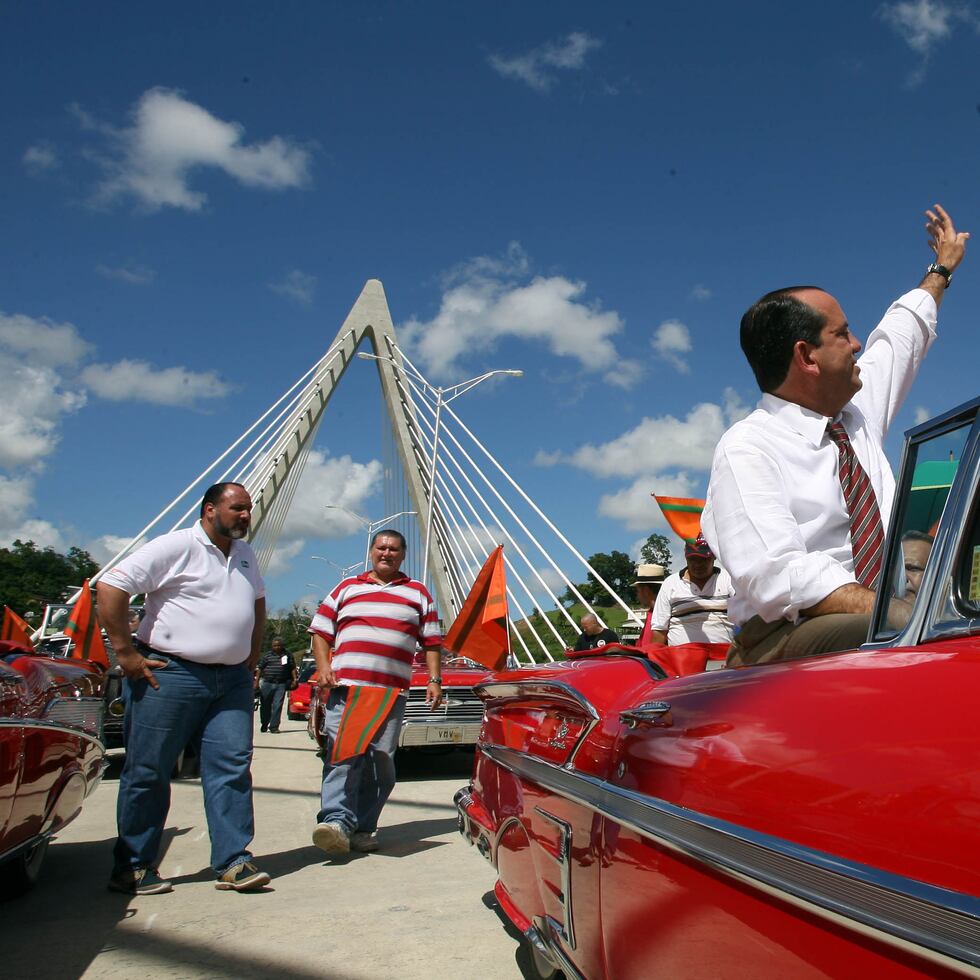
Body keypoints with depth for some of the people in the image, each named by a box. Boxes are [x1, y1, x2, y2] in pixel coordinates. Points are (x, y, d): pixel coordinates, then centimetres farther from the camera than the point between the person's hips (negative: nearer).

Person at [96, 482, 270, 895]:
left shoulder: (246, 556, 15)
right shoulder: (176, 547, -8)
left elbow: (257, 603, 30)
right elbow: (110, 587, -13)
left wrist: (251, 657, 20)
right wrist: (126, 653, -13)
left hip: (231, 680, 6)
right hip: (170, 675, -6)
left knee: (232, 767, 0)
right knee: (148, 771, 3)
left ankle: (233, 863, 5)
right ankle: (132, 868, 16)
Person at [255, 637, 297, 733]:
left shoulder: (287, 656, 9)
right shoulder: (267, 655, 6)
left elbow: (293, 668, 13)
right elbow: (260, 668, 6)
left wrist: (294, 680, 3)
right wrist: (256, 681, 0)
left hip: (281, 684, 0)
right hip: (267, 683, 0)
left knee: (277, 706, -4)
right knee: (265, 705, 7)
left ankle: (274, 726, 0)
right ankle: (264, 725, 24)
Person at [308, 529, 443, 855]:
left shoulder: (418, 593, 16)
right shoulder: (346, 589, 17)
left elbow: (432, 642, 13)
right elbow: (321, 632, 14)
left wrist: (434, 680, 3)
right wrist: (323, 668, -1)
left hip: (392, 691, 1)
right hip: (345, 686, 0)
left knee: (382, 760, -2)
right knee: (342, 754, -12)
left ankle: (363, 828, 6)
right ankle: (336, 821, -17)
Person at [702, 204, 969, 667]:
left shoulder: (859, 408, 15)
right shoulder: (746, 449, -9)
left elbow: (900, 336, 36)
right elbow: (778, 579, -22)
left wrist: (941, 269, 50)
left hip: (884, 627, 7)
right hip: (786, 640, -7)